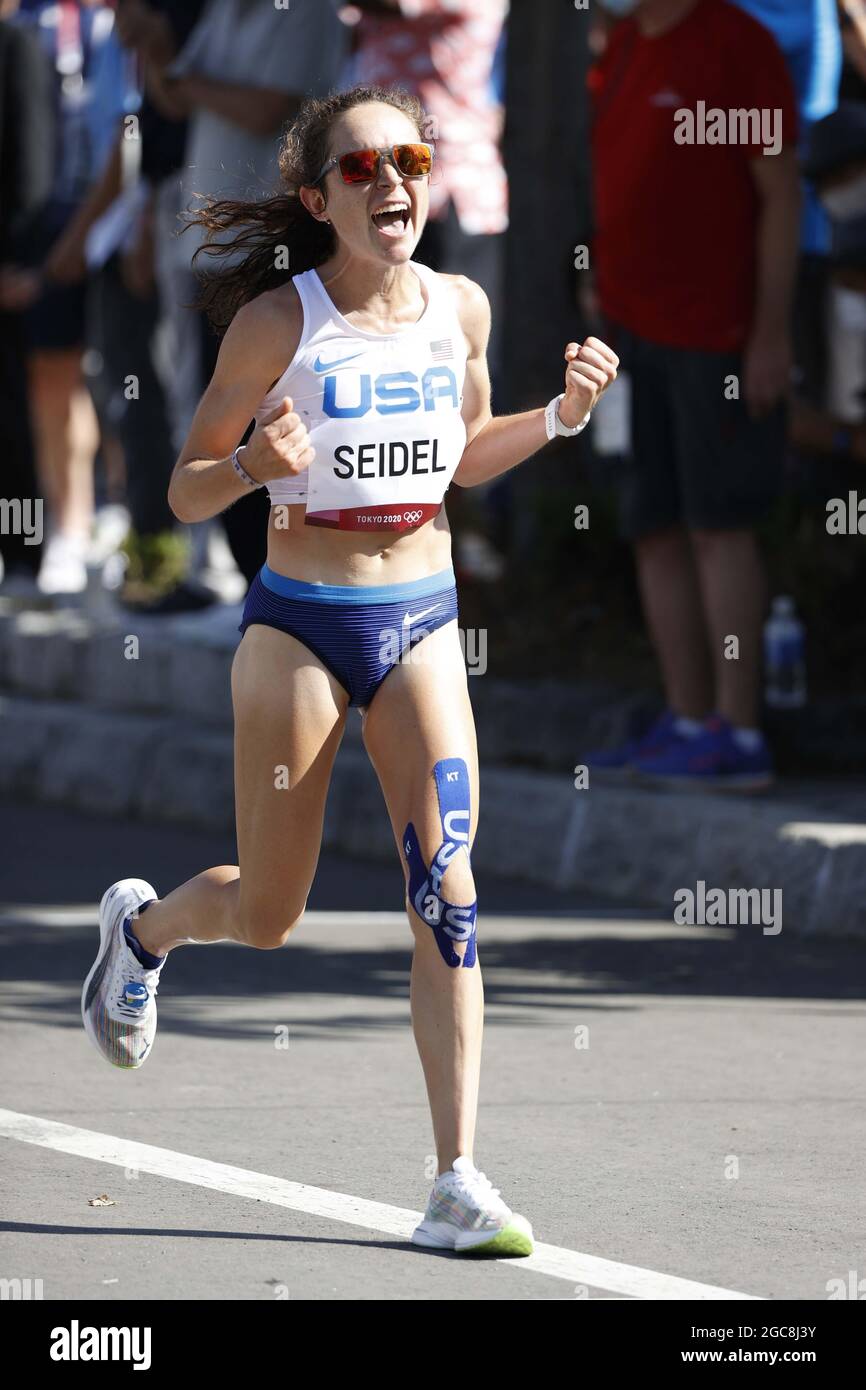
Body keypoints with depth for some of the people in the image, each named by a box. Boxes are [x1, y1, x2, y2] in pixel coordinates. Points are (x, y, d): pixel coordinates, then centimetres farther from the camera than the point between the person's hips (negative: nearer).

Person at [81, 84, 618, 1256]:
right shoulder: (277, 321, -11)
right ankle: (142, 925, 44)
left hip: (422, 627, 3)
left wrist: (563, 415, 2)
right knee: (268, 917, 8)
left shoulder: (461, 309, 2)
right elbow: (187, 492, -4)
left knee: (447, 895, -11)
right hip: (299, 628, -3)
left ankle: (459, 1181, -9)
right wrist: (256, 466, -26)